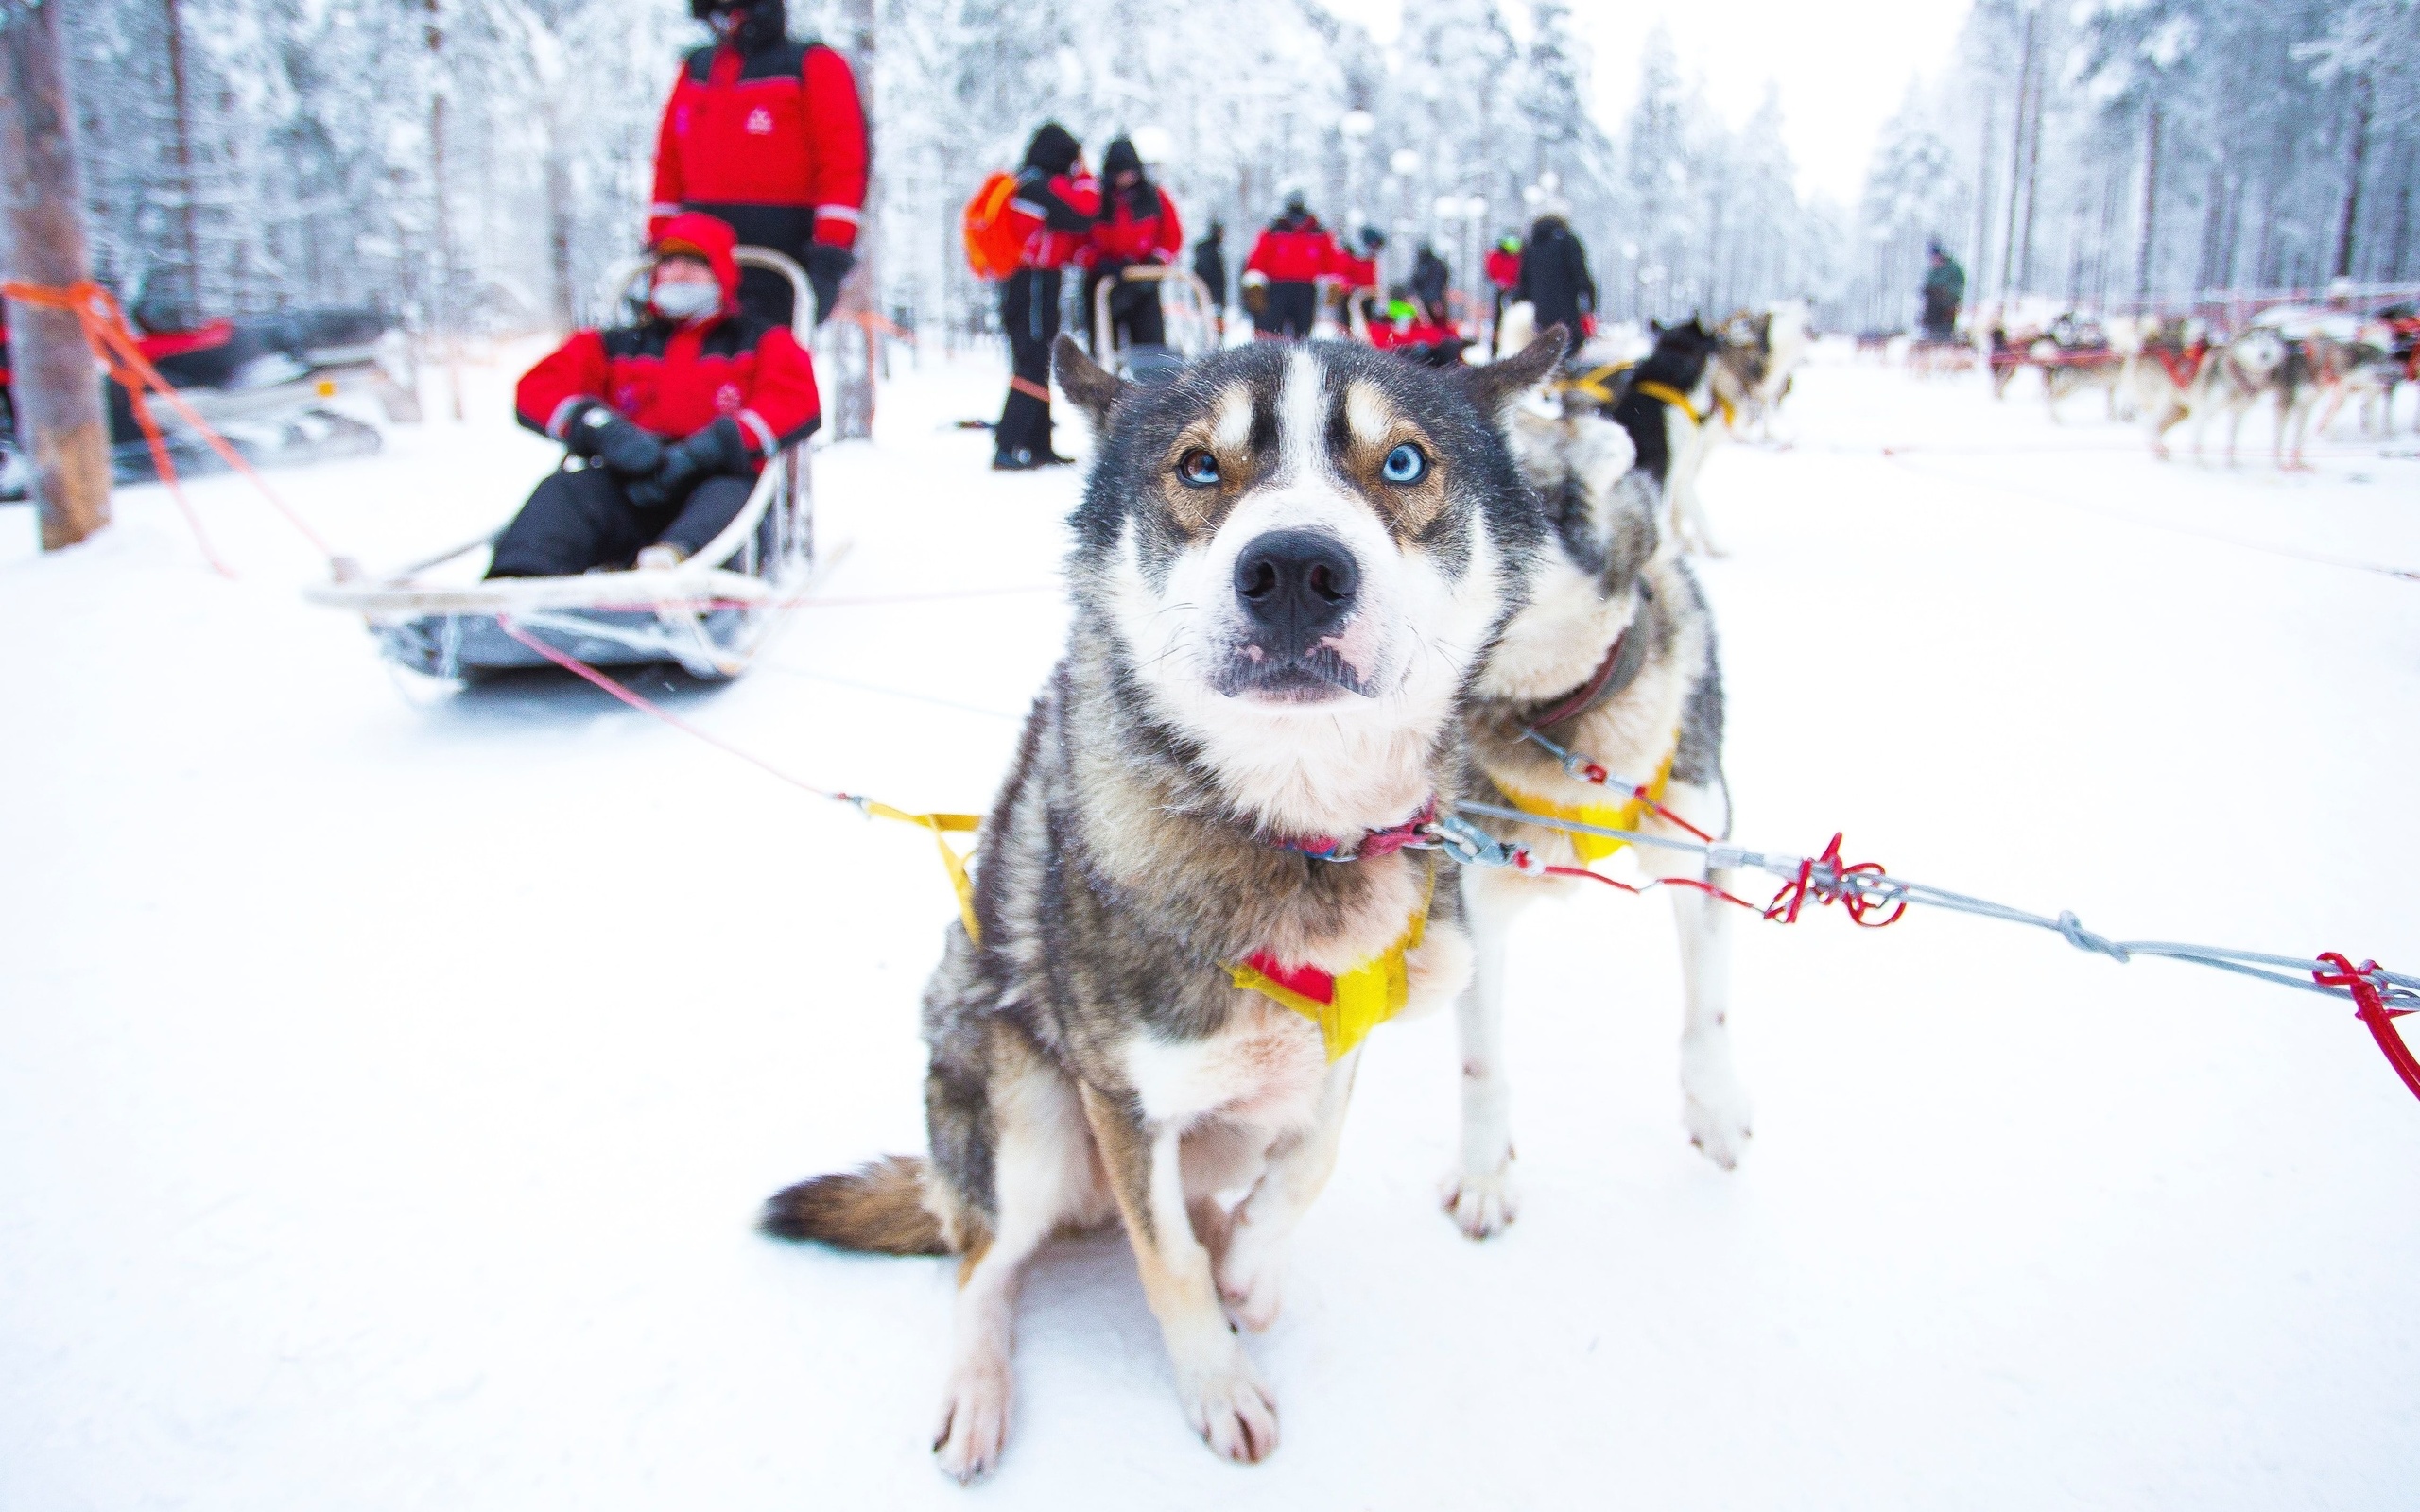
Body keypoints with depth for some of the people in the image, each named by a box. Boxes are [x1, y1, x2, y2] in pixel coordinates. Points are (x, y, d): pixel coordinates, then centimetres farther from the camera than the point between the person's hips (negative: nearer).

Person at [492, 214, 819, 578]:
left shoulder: (763, 343, 23)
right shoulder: (613, 346, 29)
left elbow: (797, 400, 1)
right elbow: (537, 390, 14)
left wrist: (702, 453, -15)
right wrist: (603, 431, -11)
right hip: (624, 487, 2)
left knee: (729, 496, -35)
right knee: (571, 483, -29)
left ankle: (673, 559, -66)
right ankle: (520, 579, -56)